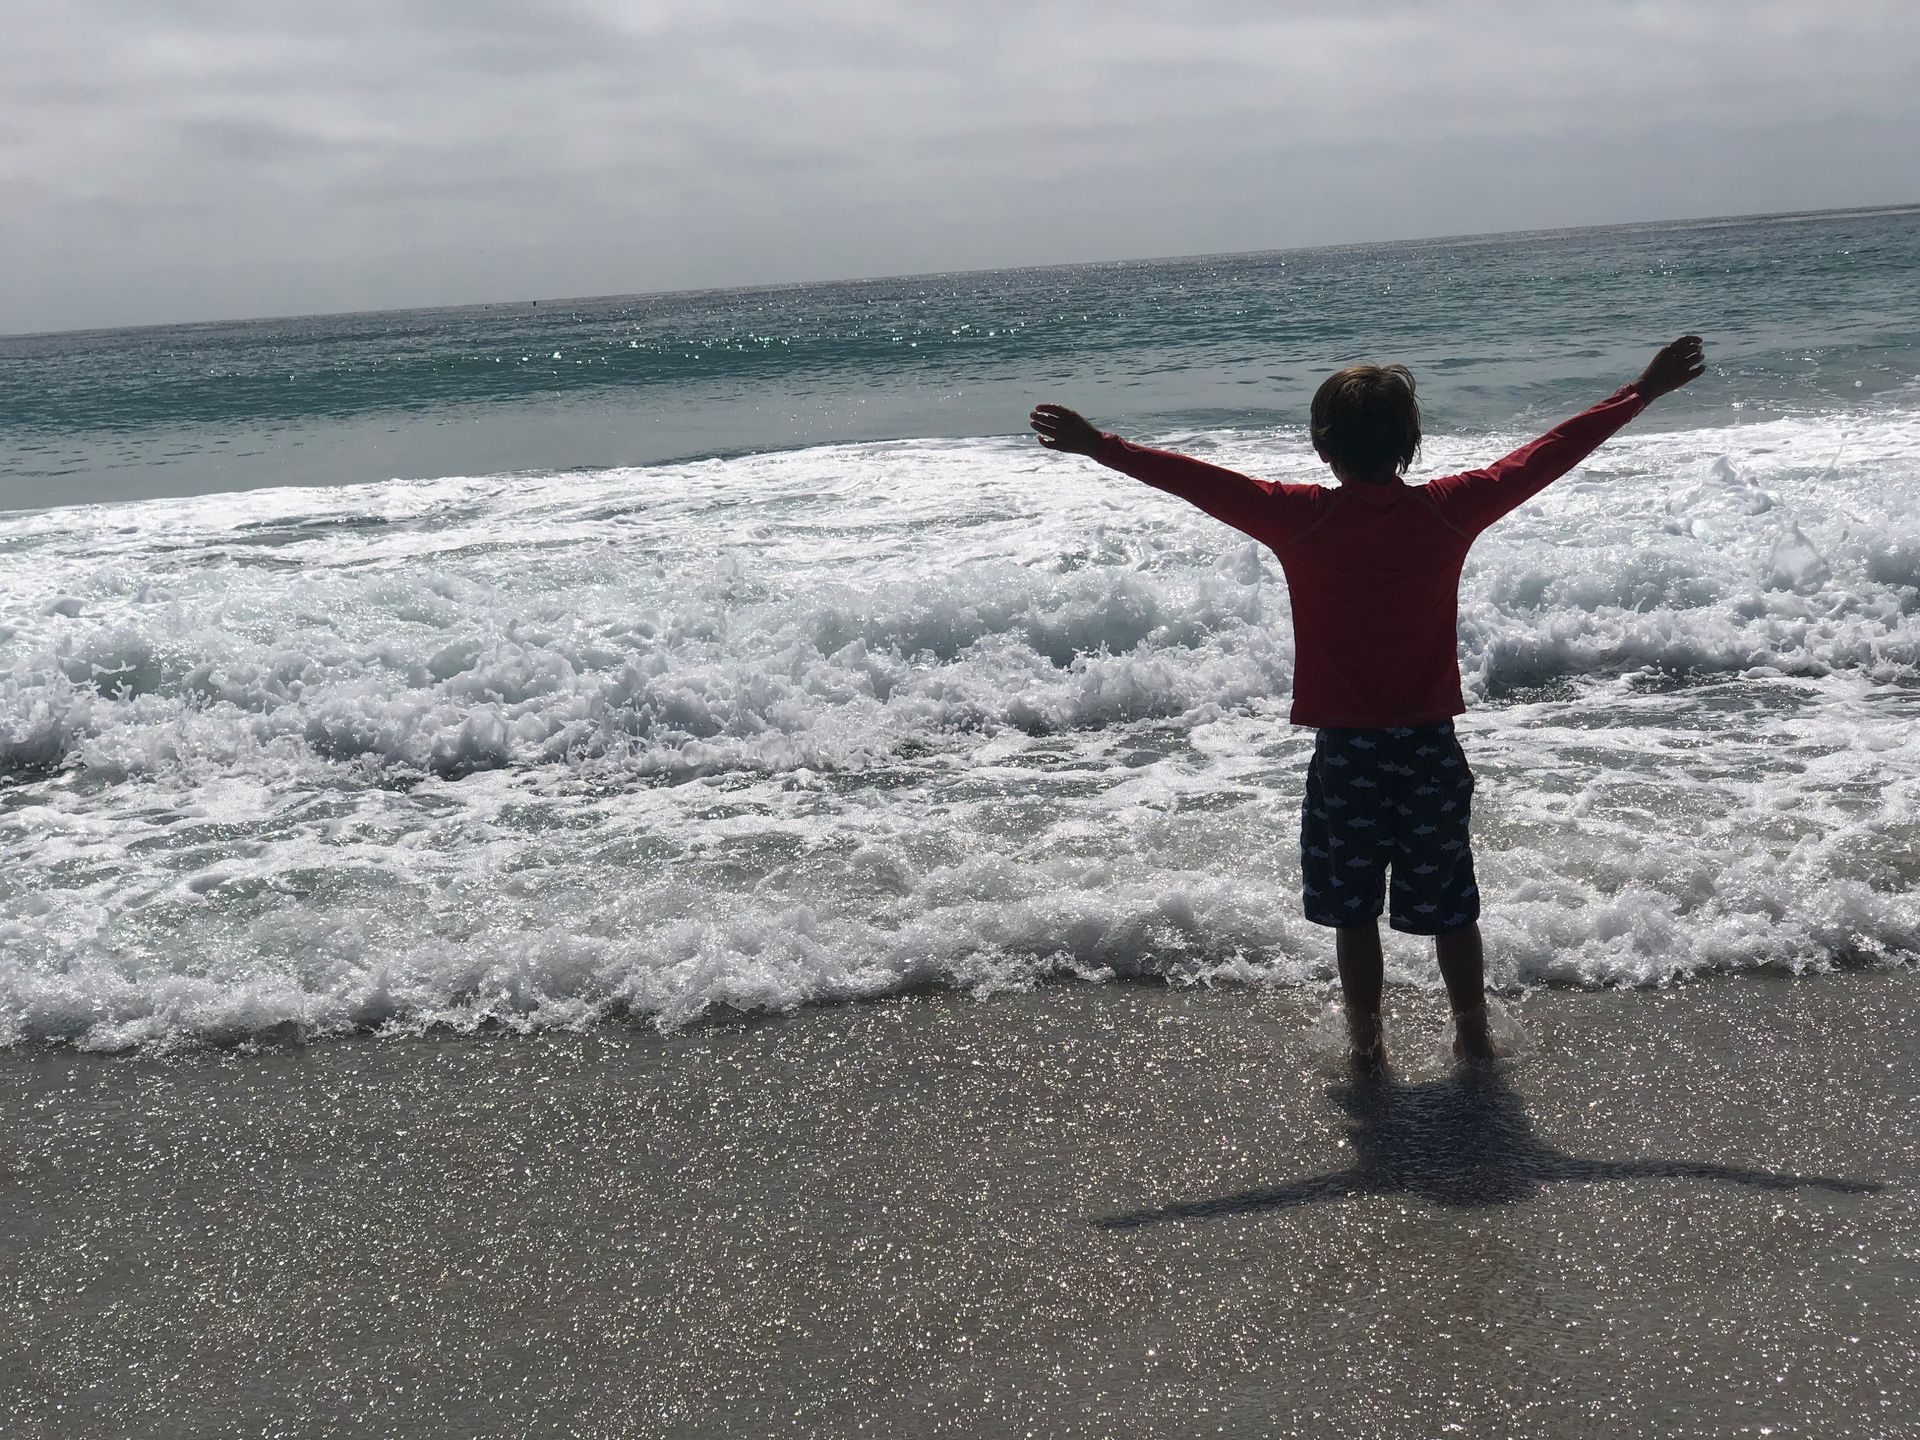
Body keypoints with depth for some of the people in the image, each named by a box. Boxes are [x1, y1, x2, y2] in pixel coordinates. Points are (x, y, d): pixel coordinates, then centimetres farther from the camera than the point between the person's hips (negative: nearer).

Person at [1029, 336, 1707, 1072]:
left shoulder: (1299, 519, -13)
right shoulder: (1449, 510, -8)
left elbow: (1199, 480, -9)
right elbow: (1551, 453, -1)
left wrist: (1101, 447, -1)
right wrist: (1644, 391, 8)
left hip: (1346, 752, -2)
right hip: (1431, 744, 2)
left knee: (1353, 908, 12)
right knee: (1450, 904, 16)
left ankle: (1366, 1042, 20)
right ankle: (1473, 1033, 27)